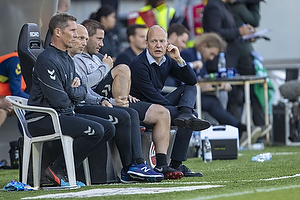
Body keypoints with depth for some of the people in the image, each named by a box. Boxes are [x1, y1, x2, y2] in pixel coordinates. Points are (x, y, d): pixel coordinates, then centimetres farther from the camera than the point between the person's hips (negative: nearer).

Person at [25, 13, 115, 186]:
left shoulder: (68, 59, 17)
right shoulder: (47, 61, -16)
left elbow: (82, 91, 17)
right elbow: (59, 100, -21)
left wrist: (73, 92, -7)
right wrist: (73, 93, 1)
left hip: (65, 114, 10)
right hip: (42, 120, -10)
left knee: (108, 128, 1)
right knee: (95, 130, -24)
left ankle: (67, 167, -1)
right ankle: (57, 169, -13)